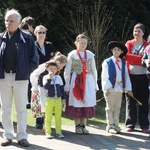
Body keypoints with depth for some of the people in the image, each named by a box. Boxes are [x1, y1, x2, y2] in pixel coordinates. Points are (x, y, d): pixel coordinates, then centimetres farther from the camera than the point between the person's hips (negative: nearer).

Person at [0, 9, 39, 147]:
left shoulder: (26, 38, -2)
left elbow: (34, 59, 0)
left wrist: (26, 72, -3)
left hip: (20, 77, -2)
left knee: (21, 108, 3)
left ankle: (22, 136, 9)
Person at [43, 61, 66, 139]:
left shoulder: (58, 77, 10)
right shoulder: (45, 77, -1)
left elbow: (62, 89, 14)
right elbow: (45, 86, -18)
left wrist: (63, 99, 11)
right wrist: (50, 77, -23)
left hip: (58, 99, 3)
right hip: (49, 99, -3)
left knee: (58, 117, 6)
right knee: (48, 117, 1)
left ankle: (58, 132, 13)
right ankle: (48, 132, 5)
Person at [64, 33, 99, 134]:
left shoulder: (90, 55, 10)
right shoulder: (72, 55, 1)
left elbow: (94, 70, 14)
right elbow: (67, 72, 2)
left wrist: (95, 85, 11)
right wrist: (67, 86, -2)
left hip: (88, 81, 3)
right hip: (76, 81, -3)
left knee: (87, 102, 2)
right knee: (76, 103, -1)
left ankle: (83, 125, 10)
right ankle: (78, 126, 8)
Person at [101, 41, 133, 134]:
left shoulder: (123, 63, 12)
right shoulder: (107, 62, 0)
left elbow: (126, 76, 12)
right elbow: (104, 76, -4)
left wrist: (128, 89, 6)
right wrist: (106, 88, -13)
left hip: (120, 88, 4)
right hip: (110, 88, -4)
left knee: (117, 108, 8)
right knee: (110, 108, 1)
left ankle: (116, 125, 13)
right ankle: (110, 126, 5)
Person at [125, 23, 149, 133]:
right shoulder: (129, 44, 8)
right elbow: (127, 57, -6)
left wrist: (131, 57, -13)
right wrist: (141, 58, -15)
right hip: (131, 75, 0)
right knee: (130, 101, 3)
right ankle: (130, 124, 9)